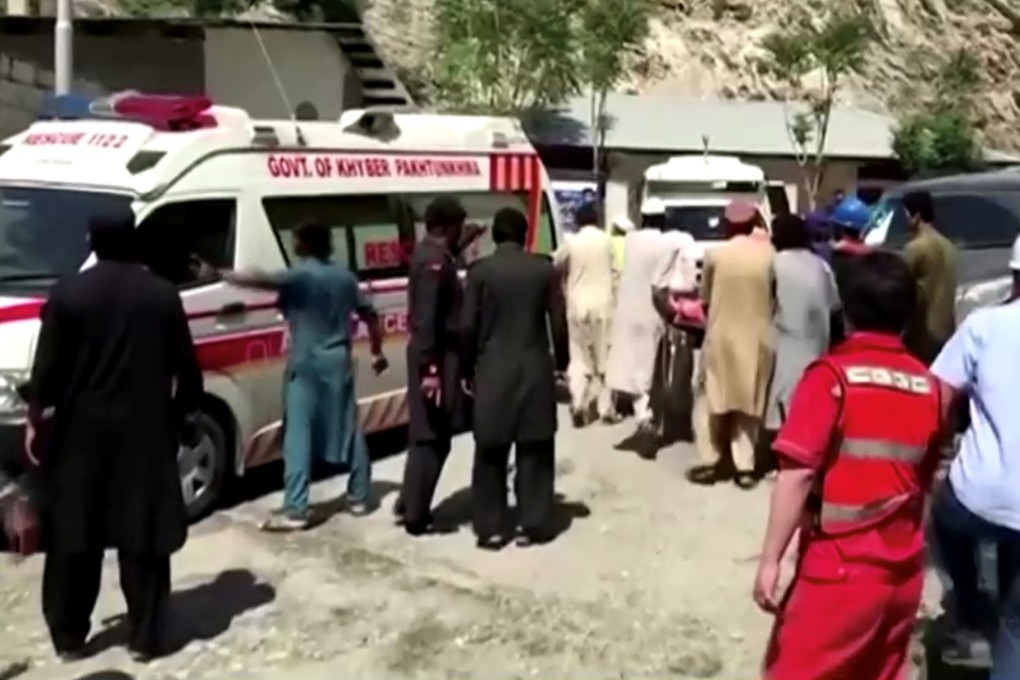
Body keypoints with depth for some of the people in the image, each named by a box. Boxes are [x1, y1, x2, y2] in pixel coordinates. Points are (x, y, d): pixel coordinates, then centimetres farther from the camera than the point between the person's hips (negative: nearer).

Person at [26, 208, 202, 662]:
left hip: (81, 432, 0)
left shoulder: (68, 294, -5)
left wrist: (36, 420, 9)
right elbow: (186, 367, 2)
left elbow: (48, 368, -3)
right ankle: (145, 637, 13)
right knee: (144, 538, 7)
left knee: (73, 537, 12)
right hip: (146, 433, 1)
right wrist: (182, 411, 16)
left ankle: (69, 637, 21)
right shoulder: (162, 294, -1)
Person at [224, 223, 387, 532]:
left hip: (307, 364, -6)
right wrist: (377, 352, 25)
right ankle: (359, 497, 24)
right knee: (349, 430, 14)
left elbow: (262, 281, -26)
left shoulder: (301, 275, -9)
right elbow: (370, 315, 14)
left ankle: (295, 510, -10)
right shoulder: (345, 276, 10)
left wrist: (222, 275, -23)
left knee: (299, 435, -6)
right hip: (339, 362, 6)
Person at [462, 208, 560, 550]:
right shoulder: (544, 269, 1)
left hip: (493, 371, -1)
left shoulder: (480, 271, -4)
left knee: (491, 454, 8)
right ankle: (531, 525, 14)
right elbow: (558, 320, 5)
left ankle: (490, 528, 12)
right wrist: (562, 362, 18)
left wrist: (467, 370, 5)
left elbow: (469, 326, -4)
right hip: (535, 370, 1)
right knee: (535, 451, 10)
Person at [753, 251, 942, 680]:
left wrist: (770, 559, -13)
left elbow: (798, 474, -18)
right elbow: (925, 481, 12)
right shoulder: (927, 385, 3)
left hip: (841, 568, -6)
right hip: (903, 570, 6)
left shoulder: (832, 374, -13)